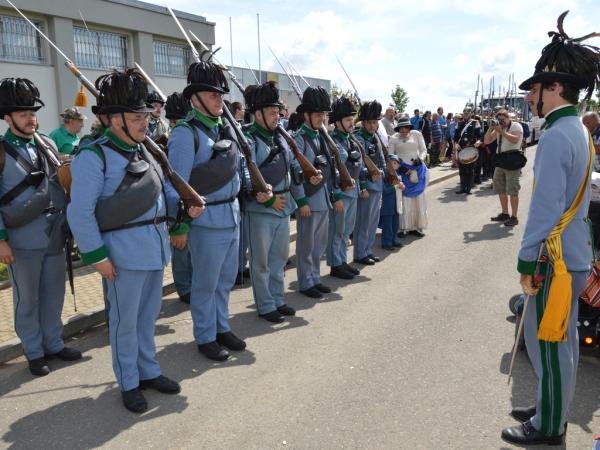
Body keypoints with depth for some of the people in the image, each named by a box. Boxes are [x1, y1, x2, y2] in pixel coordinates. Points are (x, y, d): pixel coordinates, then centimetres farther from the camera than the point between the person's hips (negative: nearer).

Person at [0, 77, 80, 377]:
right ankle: (34, 352, 23)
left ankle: (54, 344, 30)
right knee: (27, 300, 8)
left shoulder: (46, 144, 9)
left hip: (55, 237, 5)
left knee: (54, 295, 14)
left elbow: (60, 185, 16)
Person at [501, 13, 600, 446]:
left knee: (550, 344, 3)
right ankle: (550, 409, 35)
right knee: (559, 342, 20)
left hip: (556, 259, -10)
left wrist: (527, 261, -15)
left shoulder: (556, 136, -20)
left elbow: (545, 207, -23)